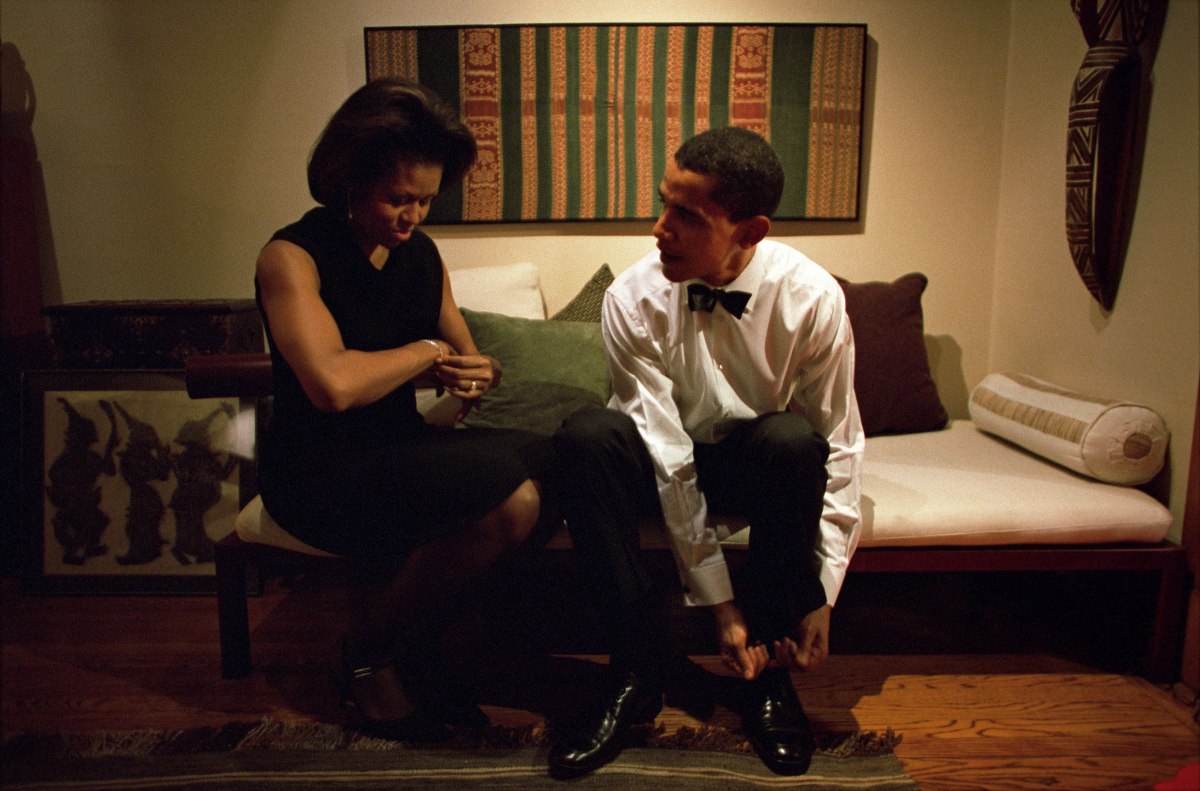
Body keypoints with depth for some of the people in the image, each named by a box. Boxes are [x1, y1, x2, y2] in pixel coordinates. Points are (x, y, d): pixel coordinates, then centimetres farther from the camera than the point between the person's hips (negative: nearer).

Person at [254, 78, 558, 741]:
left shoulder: (420, 253, 9)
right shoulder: (292, 257, -13)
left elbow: (467, 358, 16)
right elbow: (334, 385, -30)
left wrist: (472, 375, -9)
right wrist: (426, 352, -14)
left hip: (402, 451, 7)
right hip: (320, 472, -7)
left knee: (550, 472, -16)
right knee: (509, 502, -28)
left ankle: (422, 641, 0)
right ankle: (369, 653, -2)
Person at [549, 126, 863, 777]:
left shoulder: (812, 299, -20)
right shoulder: (634, 298, -21)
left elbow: (838, 449, -15)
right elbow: (666, 455, -23)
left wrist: (821, 596, -19)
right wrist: (718, 601, -23)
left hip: (763, 465, 0)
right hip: (668, 460, 0)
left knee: (791, 439, -35)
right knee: (585, 435, -31)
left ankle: (767, 670, -16)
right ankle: (636, 668, -21)